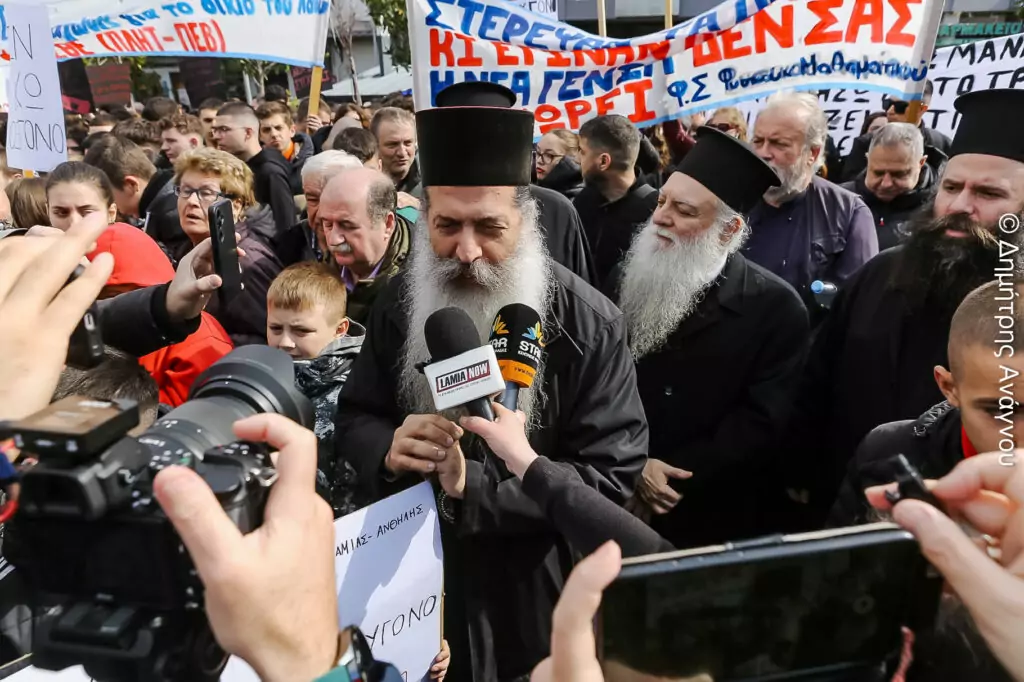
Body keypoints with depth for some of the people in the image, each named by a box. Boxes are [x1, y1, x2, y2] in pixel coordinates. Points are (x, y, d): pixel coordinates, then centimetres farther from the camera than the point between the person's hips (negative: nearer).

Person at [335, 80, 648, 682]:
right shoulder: (401, 303, -6)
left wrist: (471, 487, -30)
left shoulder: (589, 325, -20)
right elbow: (355, 417, 1)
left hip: (541, 592, -3)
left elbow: (612, 477, -21)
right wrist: (388, 450, -23)